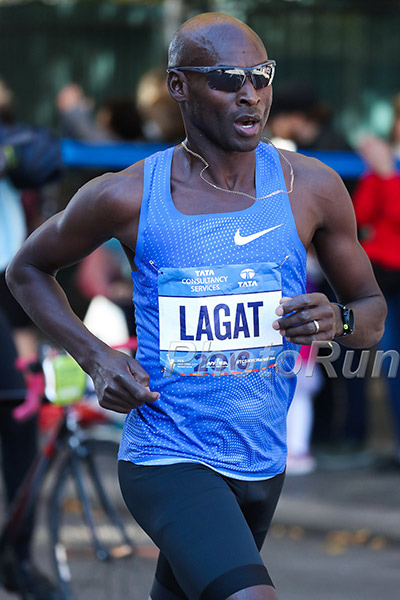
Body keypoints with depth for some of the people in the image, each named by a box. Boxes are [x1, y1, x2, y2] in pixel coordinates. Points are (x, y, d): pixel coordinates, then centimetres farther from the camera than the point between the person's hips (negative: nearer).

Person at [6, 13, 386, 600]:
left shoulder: (311, 189, -1)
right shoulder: (126, 197, -8)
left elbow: (373, 310, 11)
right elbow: (28, 269, 10)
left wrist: (338, 322, -14)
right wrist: (95, 358, -6)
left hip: (262, 460, 5)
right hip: (166, 459, -5)